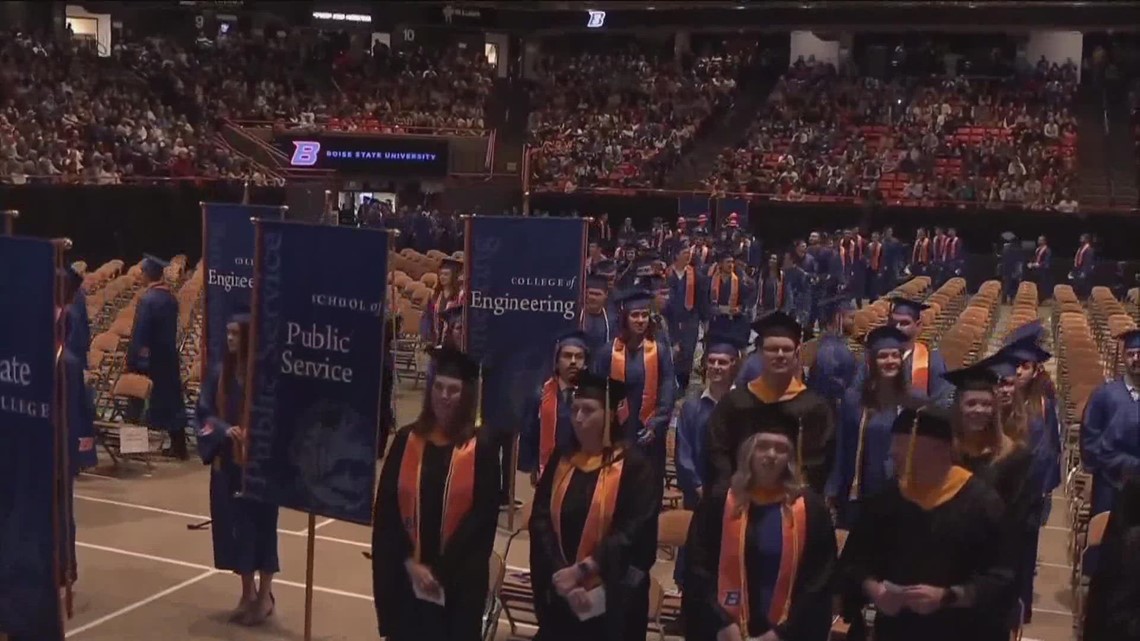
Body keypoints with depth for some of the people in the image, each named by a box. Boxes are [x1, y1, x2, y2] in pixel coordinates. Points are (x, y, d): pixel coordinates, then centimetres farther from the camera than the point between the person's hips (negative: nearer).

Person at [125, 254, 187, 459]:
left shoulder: (146, 299, -17)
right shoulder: (171, 298, 5)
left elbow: (138, 333, -16)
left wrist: (131, 361, -11)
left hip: (148, 360, -7)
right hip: (169, 358, 7)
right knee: (171, 399, 10)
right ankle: (179, 447, 12)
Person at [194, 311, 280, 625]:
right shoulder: (220, 372, 3)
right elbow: (203, 412, 2)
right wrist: (225, 430, -16)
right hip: (228, 462, 5)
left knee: (260, 524, 4)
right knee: (235, 525, 10)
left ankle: (264, 595, 19)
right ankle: (248, 592, 25)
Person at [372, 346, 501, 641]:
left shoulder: (482, 449, -5)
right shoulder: (406, 440, 1)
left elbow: (483, 518, -8)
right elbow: (386, 510, 0)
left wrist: (440, 570, -11)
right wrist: (409, 562, -10)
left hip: (458, 579, -2)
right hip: (403, 575, 2)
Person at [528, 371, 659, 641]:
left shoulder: (636, 467, -8)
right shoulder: (560, 461, 5)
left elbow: (634, 534, -13)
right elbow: (540, 521, -1)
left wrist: (580, 570, -17)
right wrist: (559, 575, -15)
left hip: (611, 599, -4)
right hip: (558, 594, 4)